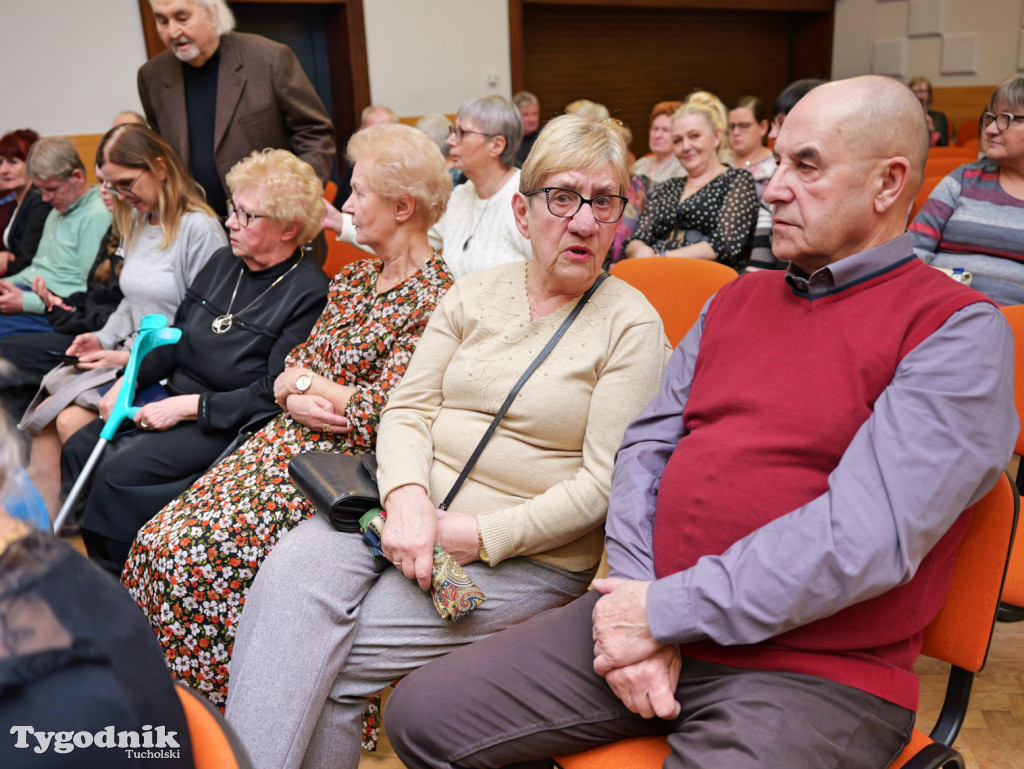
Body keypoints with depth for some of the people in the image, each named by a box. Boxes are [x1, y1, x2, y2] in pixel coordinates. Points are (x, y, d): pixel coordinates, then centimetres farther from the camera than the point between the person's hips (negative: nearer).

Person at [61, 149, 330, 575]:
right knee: (78, 450, -4)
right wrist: (130, 379, 2)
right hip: (174, 397, 8)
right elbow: (175, 339, 18)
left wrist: (188, 407, -20)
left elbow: (274, 395, -20)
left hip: (226, 425, -8)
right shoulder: (223, 262, 9)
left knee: (118, 473, -21)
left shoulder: (309, 294, -16)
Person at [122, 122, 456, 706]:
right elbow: (290, 372, 15)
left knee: (191, 552, -18)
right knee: (161, 540, -6)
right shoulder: (353, 279, 15)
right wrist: (295, 397, -9)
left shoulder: (435, 298, -12)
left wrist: (305, 380, -4)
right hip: (291, 441, 8)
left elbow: (381, 415, -18)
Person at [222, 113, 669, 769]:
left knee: (335, 661, -18)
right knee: (293, 573, -22)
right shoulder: (474, 295, 10)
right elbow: (408, 408, 6)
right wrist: (408, 497, -15)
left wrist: (483, 535, -16)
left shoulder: (632, 324, -4)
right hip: (413, 509, 4)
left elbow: (603, 481, -10)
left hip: (528, 555, -4)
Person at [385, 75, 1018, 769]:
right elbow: (647, 446, 9)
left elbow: (866, 536, -18)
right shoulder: (739, 299, 15)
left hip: (814, 672, -5)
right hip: (653, 626, 6)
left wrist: (665, 610, -15)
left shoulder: (959, 329, -6)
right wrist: (633, 596, -6)